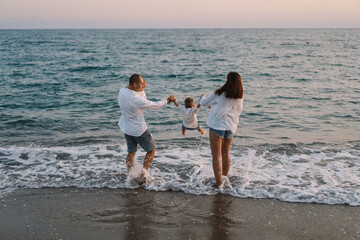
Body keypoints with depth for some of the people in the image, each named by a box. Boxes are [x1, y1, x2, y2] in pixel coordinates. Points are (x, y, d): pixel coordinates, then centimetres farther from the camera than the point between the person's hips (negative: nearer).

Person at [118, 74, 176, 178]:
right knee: (151, 150, 14)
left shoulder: (122, 91, -8)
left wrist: (142, 89, -10)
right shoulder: (137, 100, -31)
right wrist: (168, 100, -3)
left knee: (131, 152, 20)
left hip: (126, 128, 7)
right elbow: (155, 105, -17)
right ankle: (143, 173, 14)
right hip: (138, 130, -7)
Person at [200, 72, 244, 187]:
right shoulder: (240, 97, 0)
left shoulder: (220, 94, -13)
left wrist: (203, 97, 24)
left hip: (217, 127, -5)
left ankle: (219, 183, -1)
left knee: (216, 157, 1)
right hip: (230, 128, 5)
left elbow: (204, 103, 1)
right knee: (225, 154, 22)